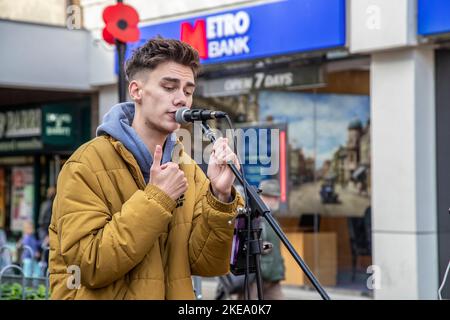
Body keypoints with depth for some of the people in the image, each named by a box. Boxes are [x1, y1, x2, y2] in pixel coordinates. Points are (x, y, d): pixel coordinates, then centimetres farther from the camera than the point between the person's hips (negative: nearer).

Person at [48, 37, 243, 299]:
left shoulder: (189, 170, 6)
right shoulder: (87, 165, -9)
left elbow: (205, 264, -1)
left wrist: (220, 196, -13)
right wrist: (156, 199, -17)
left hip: (174, 293, 4)